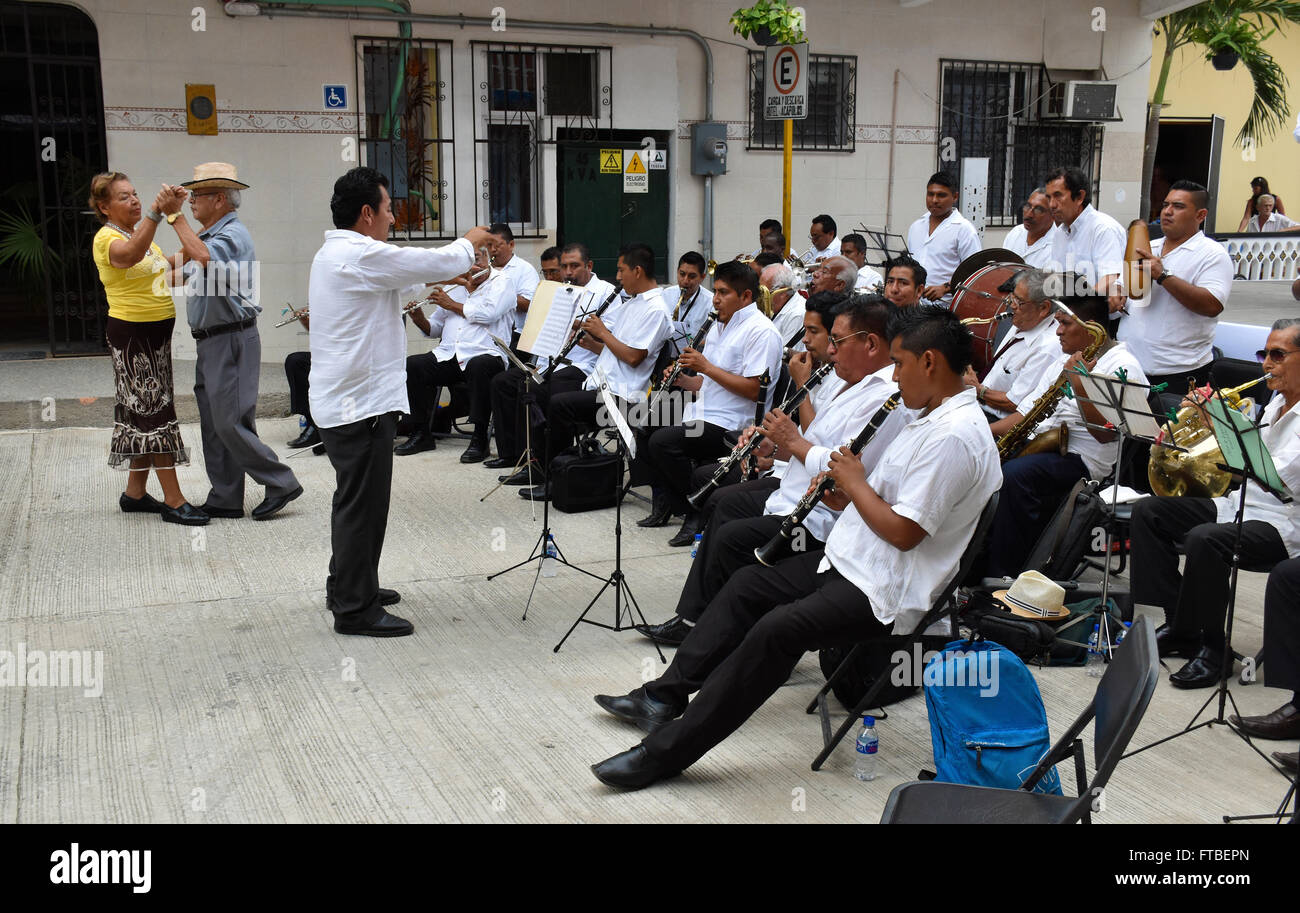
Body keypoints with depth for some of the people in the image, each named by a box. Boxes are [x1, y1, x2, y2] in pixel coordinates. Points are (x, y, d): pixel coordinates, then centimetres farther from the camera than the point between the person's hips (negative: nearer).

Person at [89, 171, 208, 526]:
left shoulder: (143, 232, 14)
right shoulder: (107, 237, -14)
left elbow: (162, 268, 24)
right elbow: (129, 255, -37)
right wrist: (157, 212, -48)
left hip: (157, 331, 9)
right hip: (131, 333, -9)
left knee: (146, 411, 13)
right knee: (155, 411, -9)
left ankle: (135, 492, 22)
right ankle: (174, 501, -7)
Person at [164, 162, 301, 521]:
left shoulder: (233, 235, -13)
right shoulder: (210, 234, 20)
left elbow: (204, 258, -33)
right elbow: (179, 265, 26)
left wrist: (176, 218, -24)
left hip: (231, 340, -10)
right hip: (211, 343, 10)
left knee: (230, 423, -11)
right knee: (213, 424, 10)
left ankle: (281, 484, -1)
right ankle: (225, 500, 15)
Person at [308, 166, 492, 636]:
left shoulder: (335, 253, 14)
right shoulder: (361, 256, -19)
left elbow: (410, 269, 24)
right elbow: (435, 263, -15)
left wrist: (462, 258, 21)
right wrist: (468, 242, 5)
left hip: (341, 399, 11)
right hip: (362, 402, -11)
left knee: (355, 499, 22)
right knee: (363, 504, -3)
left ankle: (347, 585, 36)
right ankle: (356, 609, 6)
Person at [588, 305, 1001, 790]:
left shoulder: (954, 435, -21)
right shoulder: (933, 416, 12)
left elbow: (903, 532, -24)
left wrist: (856, 484, -10)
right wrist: (846, 498, 1)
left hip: (883, 589, -11)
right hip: (851, 561, 11)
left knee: (777, 628, -28)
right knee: (746, 584, 13)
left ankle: (667, 749, -22)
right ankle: (665, 696, 16)